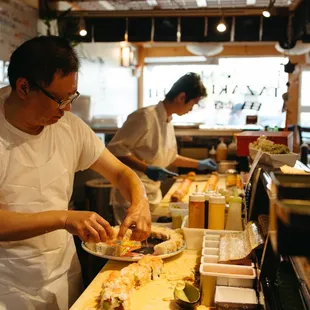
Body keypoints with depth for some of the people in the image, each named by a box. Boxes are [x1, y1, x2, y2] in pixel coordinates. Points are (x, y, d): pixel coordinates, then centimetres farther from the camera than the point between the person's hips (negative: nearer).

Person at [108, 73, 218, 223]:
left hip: (152, 197, 8)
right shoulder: (145, 117, -18)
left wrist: (198, 164, 26)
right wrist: (147, 169, -27)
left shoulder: (167, 121, 10)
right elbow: (115, 149, -20)